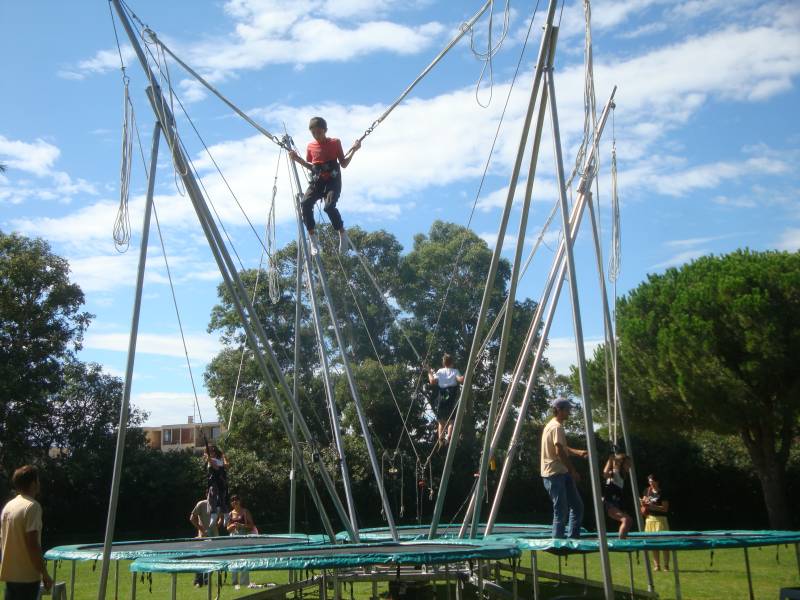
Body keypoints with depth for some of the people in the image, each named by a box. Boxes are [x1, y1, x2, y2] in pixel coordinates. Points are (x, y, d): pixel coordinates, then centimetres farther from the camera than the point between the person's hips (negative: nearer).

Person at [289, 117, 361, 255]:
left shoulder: (335, 142, 4)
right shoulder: (310, 146, 12)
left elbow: (343, 164, 5)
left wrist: (353, 150, -7)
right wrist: (298, 159, 9)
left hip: (333, 179, -4)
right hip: (317, 181, 4)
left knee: (329, 206, -28)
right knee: (305, 203, -21)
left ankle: (342, 234, -8)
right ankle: (312, 237, -12)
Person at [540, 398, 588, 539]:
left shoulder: (552, 425, 17)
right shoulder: (557, 427, -14)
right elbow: (559, 452, -22)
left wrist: (578, 452, 13)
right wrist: (573, 471, -15)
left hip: (561, 474, 10)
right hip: (555, 474, -10)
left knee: (577, 506, 11)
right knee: (561, 511, -7)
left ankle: (573, 538, 14)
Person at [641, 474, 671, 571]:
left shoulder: (662, 493, -7)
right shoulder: (647, 491, 9)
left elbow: (665, 508, -11)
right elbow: (643, 502, 18)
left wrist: (652, 506, -19)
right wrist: (643, 503, -5)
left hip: (660, 519, -5)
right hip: (650, 519, 5)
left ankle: (666, 565, 2)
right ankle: (656, 565, 13)